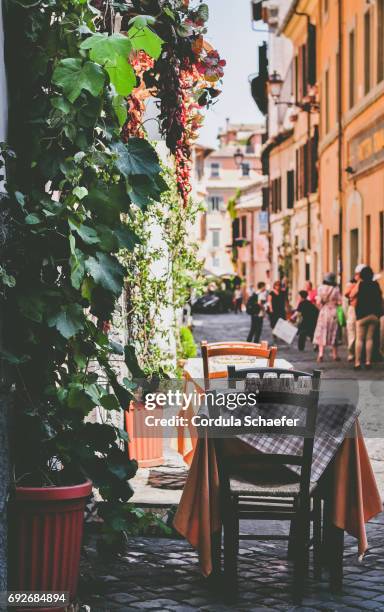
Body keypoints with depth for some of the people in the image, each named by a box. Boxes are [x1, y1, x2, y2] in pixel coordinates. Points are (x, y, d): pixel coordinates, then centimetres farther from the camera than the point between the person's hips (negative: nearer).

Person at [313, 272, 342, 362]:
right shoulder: (336, 289, -9)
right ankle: (335, 355, 15)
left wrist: (321, 308, 10)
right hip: (333, 312, 0)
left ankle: (321, 354, -5)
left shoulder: (321, 288, -6)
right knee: (333, 334, 10)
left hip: (324, 312, 0)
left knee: (322, 333, 5)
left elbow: (318, 302, -9)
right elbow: (339, 302, -9)